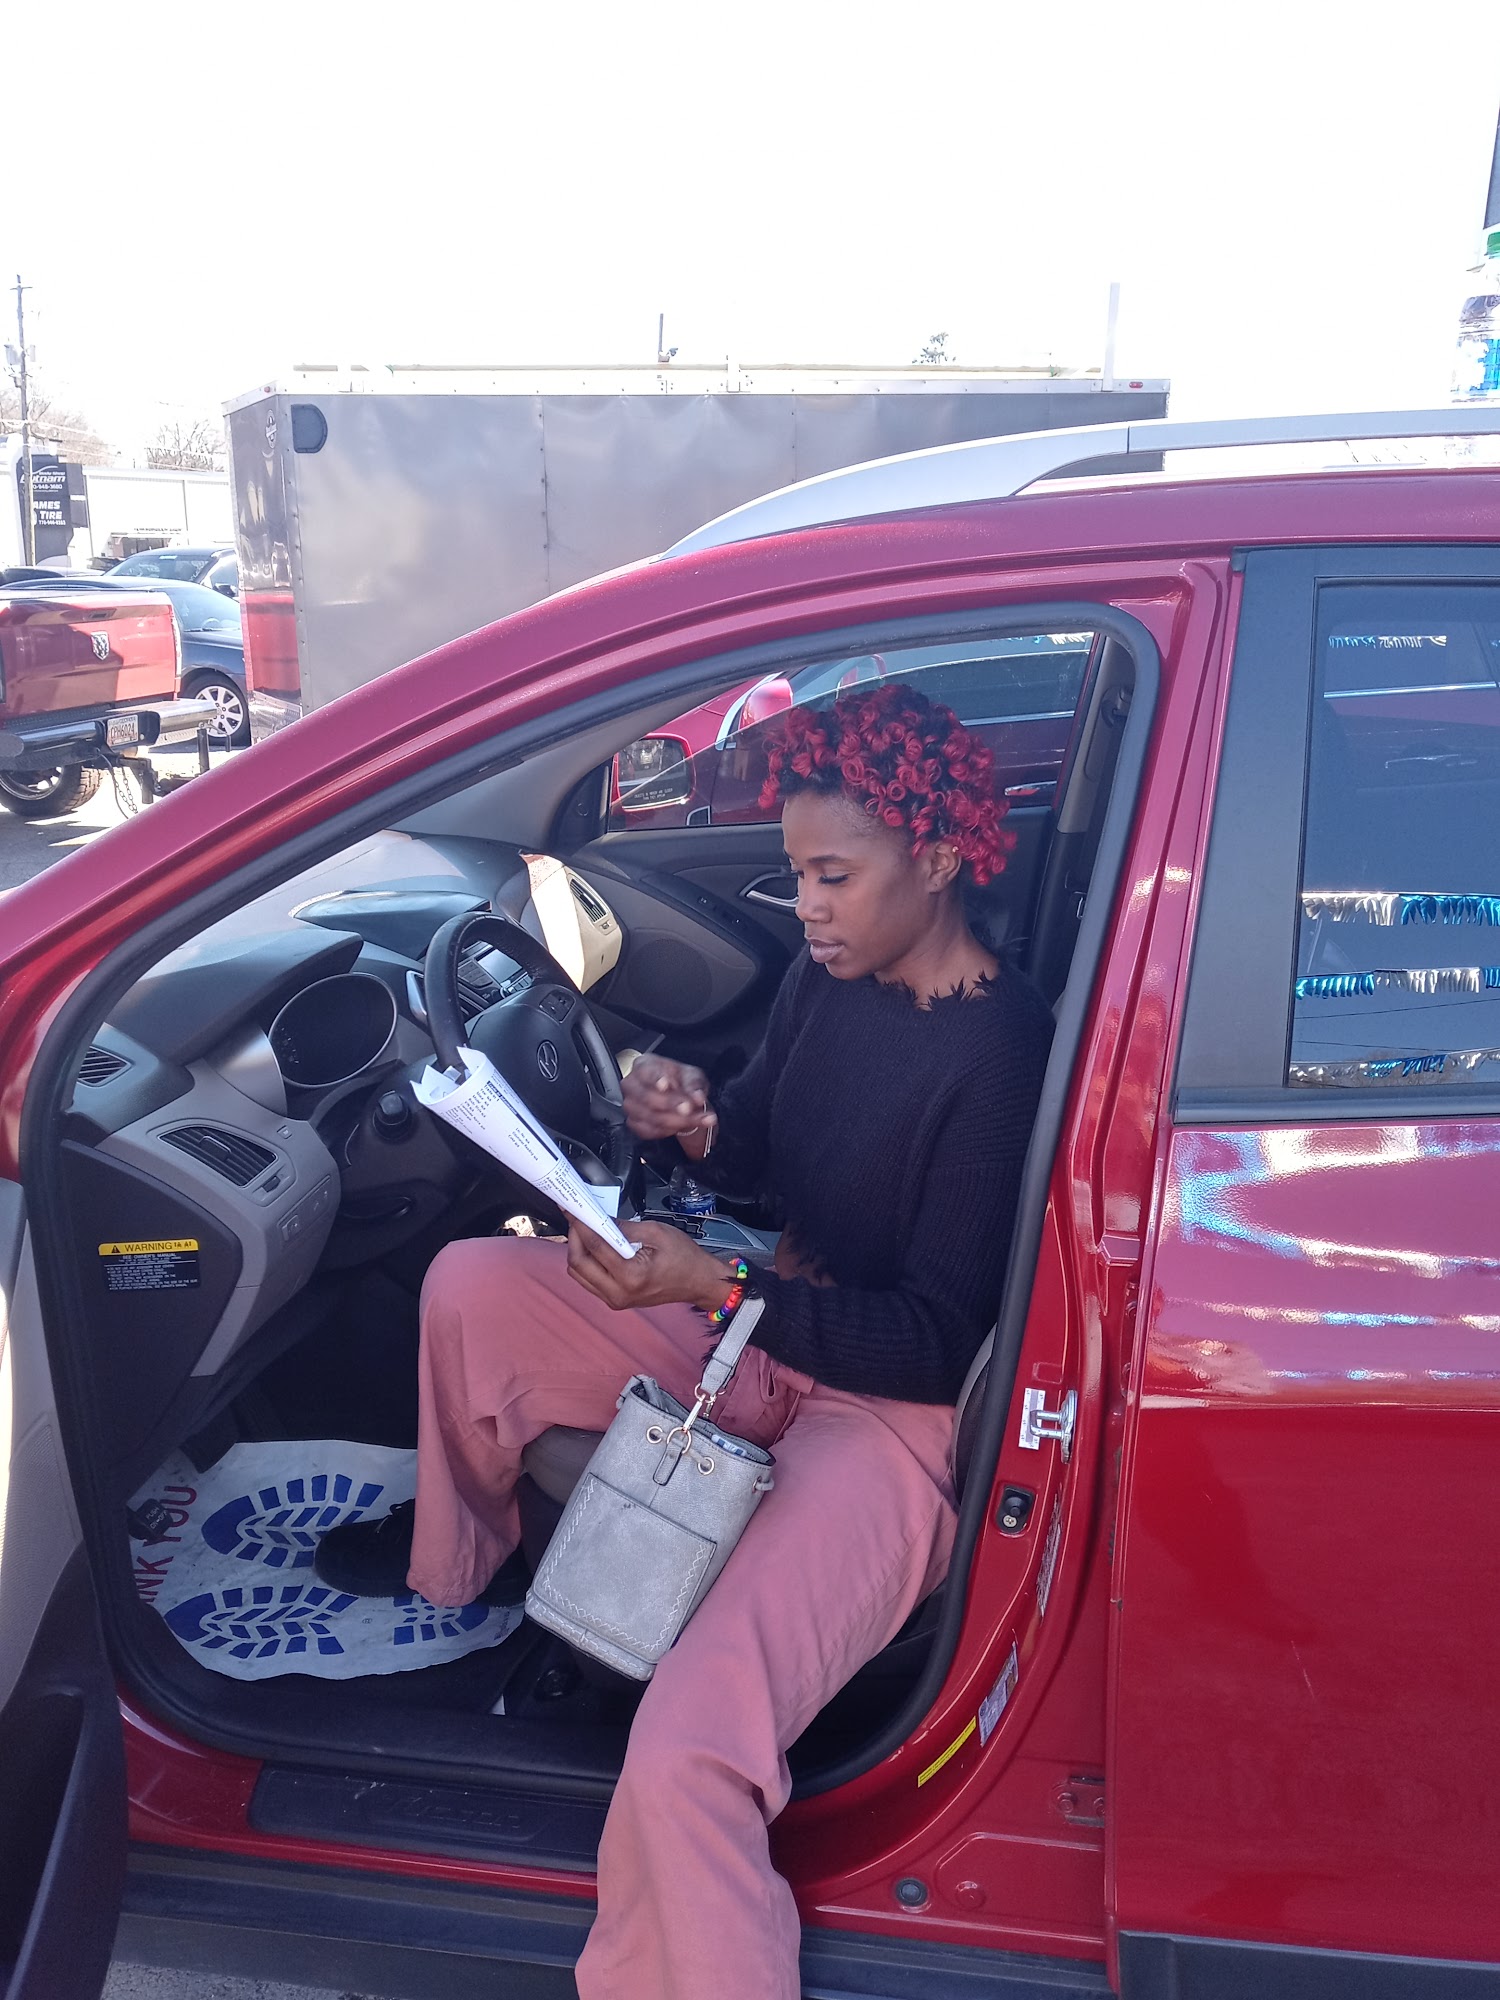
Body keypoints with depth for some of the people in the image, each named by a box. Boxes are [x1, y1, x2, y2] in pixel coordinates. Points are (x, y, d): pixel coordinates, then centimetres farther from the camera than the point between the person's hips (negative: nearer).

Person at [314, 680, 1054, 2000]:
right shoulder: (828, 976, 1)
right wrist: (696, 1124, -8)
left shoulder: (1001, 1053, -22)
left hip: (897, 1409, -8)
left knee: (680, 1760, -30)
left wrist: (708, 1286, -27)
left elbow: (938, 1344, -20)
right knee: (471, 1286, 3)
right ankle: (456, 1556, 29)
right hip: (771, 1333, 8)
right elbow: (759, 1155, 16)